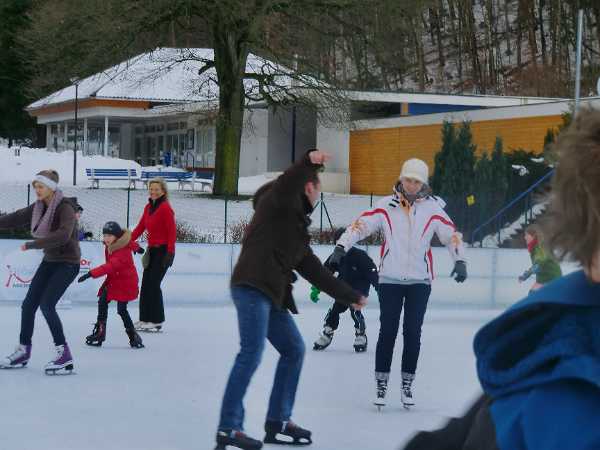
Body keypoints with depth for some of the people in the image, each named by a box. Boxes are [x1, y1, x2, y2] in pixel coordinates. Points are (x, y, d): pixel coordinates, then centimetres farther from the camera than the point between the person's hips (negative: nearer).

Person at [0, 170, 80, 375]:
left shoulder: (65, 207, -20)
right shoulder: (39, 207, 3)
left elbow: (63, 235, -35)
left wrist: (31, 245, -33)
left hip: (68, 263, -8)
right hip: (50, 260, 8)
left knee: (46, 304, -19)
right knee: (29, 304, 6)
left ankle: (64, 354, -13)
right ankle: (23, 352, 21)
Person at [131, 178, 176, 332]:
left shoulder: (165, 208, -13)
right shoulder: (148, 207, 11)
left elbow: (172, 232, -16)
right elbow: (140, 228, 15)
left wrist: (170, 253, -20)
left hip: (163, 250, -8)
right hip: (152, 250, 8)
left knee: (153, 284, -9)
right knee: (146, 284, 8)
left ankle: (157, 321, -2)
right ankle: (145, 319, 16)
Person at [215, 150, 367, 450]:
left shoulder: (297, 226, 27)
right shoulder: (276, 203, 3)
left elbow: (313, 270, 29)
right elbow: (287, 184, -23)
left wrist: (349, 296, 32)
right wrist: (309, 162, -40)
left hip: (273, 294, 10)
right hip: (252, 286, -10)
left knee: (293, 350, 17)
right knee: (251, 354, -16)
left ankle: (278, 422, 24)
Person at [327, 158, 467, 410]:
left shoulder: (433, 208, 0)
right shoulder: (387, 205, -1)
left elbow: (451, 235, 1)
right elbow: (361, 225, -6)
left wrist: (460, 261, -12)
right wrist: (341, 247, -17)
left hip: (419, 280, 1)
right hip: (390, 279, -1)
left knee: (412, 332, 4)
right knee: (388, 331, -1)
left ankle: (407, 384, 16)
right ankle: (381, 384, 7)